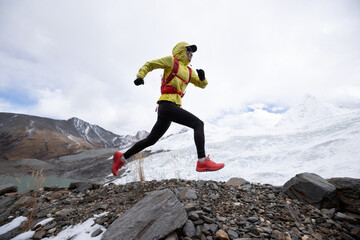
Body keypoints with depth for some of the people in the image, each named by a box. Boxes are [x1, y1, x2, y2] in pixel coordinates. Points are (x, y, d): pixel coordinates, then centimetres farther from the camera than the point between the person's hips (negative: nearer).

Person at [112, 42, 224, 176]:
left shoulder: (188, 71, 26)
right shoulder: (171, 60, 8)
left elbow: (202, 85, 28)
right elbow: (149, 65, 10)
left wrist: (202, 77, 5)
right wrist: (140, 76, -8)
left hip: (172, 108, 8)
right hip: (167, 104, -8)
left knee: (150, 140, 12)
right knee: (198, 124, -15)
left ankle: (121, 158, 24)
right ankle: (202, 161, -21)